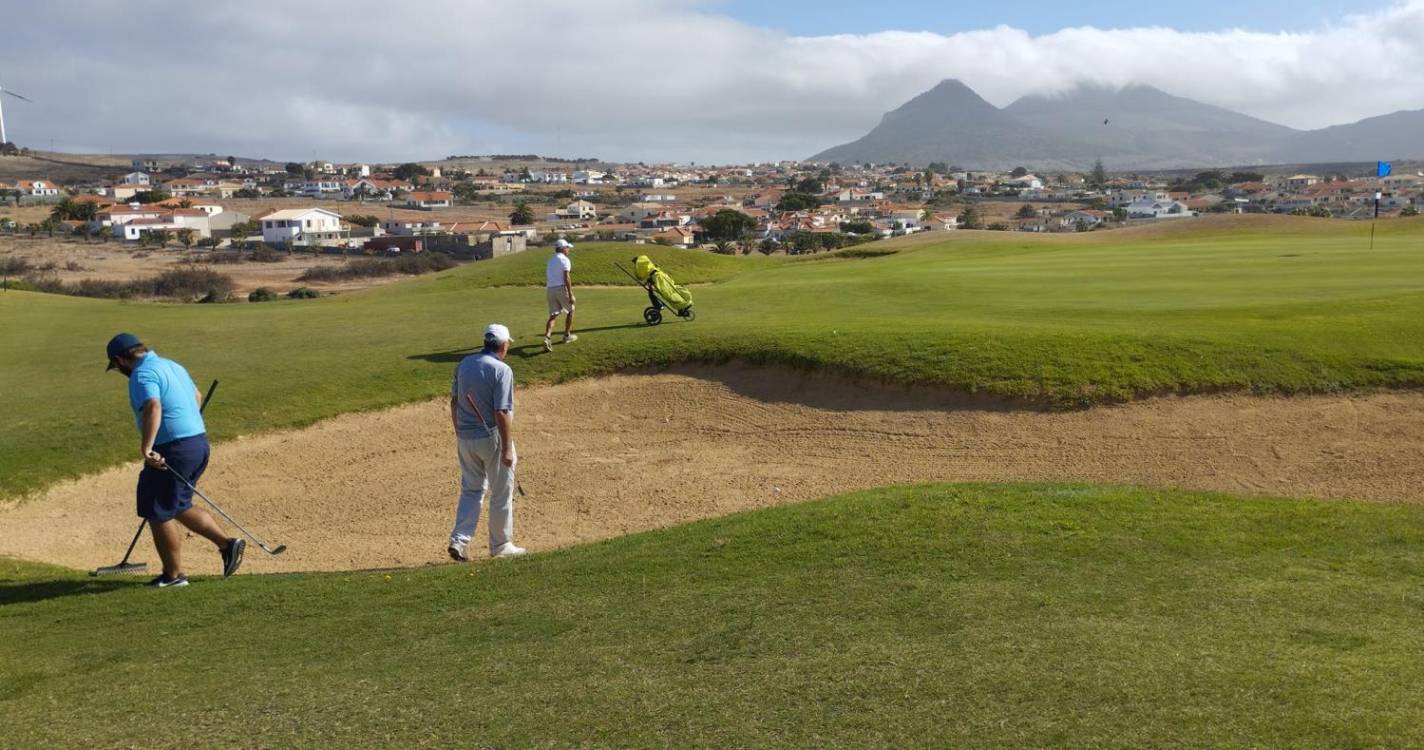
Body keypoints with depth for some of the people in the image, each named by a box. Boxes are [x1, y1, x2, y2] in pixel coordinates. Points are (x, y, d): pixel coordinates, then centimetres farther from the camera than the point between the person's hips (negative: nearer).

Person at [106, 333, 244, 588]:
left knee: (158, 514, 6)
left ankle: (174, 574, 15)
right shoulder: (172, 365, 17)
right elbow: (196, 396, 32)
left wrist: (146, 447, -40)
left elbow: (153, 407, -32)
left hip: (173, 449, -9)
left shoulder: (142, 375, -13)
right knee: (179, 507, 21)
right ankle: (227, 544, 12)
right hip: (199, 442, 9)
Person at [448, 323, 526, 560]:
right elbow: (502, 413, -21)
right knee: (501, 494, 10)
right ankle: (500, 545, 21)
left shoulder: (464, 364, 4)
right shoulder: (502, 370, -16)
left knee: (471, 490, 17)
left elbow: (454, 402, 11)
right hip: (492, 438, -6)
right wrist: (507, 449, -17)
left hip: (466, 439, 6)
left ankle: (459, 540, 5)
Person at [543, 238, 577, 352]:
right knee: (570, 311, 15)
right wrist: (570, 295, -17)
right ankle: (567, 336, 24)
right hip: (561, 288, -6)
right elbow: (566, 278, -15)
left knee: (553, 315, 2)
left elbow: (547, 278, 19)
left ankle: (547, 337, -19)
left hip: (550, 289, 6)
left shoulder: (550, 261, 19)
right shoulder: (565, 260, -6)